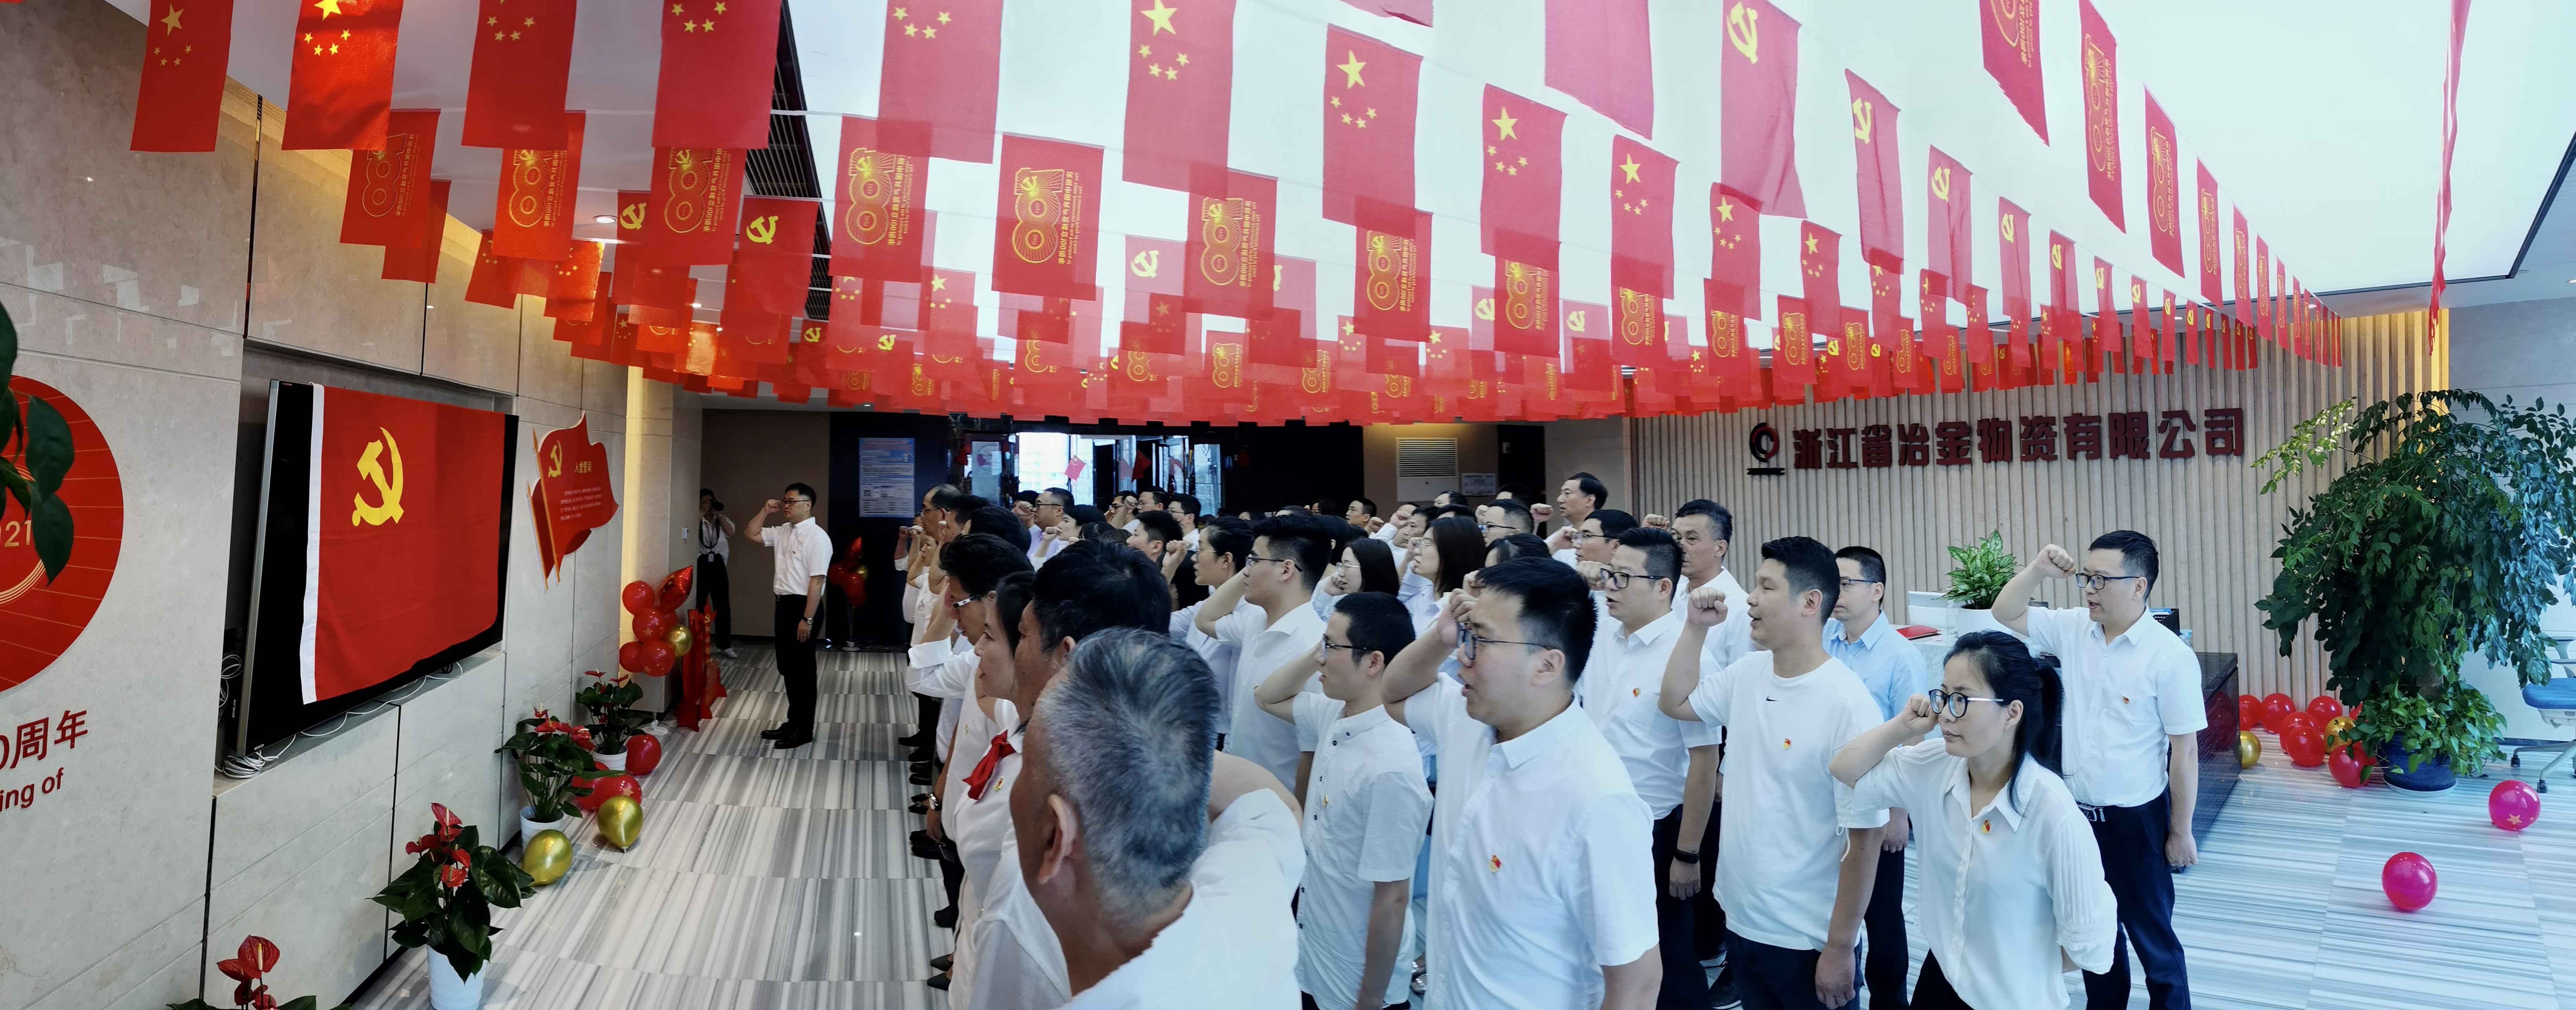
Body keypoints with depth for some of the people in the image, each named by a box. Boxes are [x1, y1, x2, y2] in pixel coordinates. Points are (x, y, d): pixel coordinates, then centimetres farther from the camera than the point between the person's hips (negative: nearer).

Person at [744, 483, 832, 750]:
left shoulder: (817, 537, -16)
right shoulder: (783, 531, 10)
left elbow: (816, 581, -20)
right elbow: (751, 534, 23)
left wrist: (807, 619, -23)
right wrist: (766, 512, 6)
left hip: (803, 606, -9)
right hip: (785, 605, 9)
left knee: (802, 670, 1)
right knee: (787, 668, 17)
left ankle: (804, 730, 13)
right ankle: (793, 723, 29)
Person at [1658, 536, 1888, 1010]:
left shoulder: (1847, 704, -20)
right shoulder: (1746, 675, 0)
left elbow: (1864, 838, -17)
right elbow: (1676, 702, 18)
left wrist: (1840, 948, -14)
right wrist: (1696, 628, 4)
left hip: (1809, 941, -6)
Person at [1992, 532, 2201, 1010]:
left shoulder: (2170, 656, -18)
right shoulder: (2073, 629, -3)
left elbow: (2185, 751, -14)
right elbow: (2006, 614, 4)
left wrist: (2181, 832, -10)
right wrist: (2038, 570, -13)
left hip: (2136, 819, -5)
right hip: (2078, 811, 5)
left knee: (2151, 935, 11)